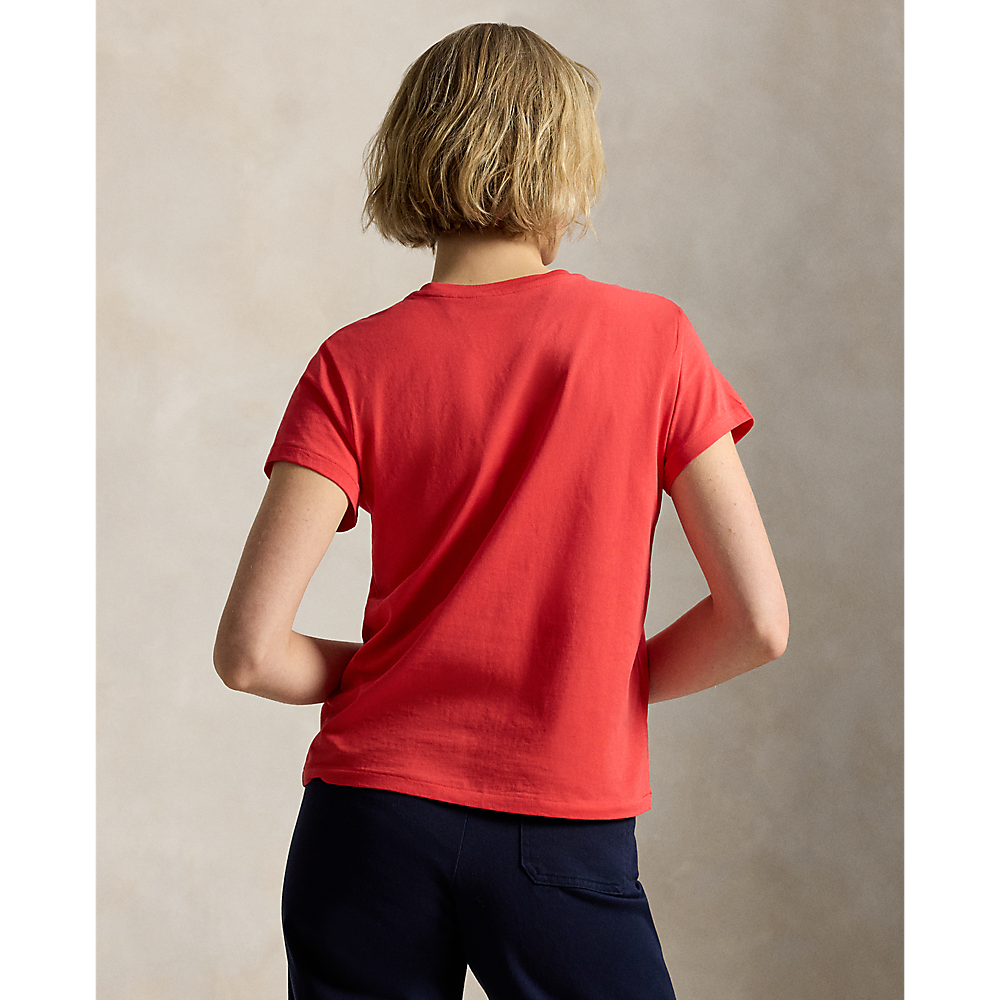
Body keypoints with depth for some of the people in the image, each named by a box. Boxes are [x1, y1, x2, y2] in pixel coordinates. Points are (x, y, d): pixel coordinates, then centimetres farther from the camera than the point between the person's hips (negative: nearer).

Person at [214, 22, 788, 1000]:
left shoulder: (356, 364, -3)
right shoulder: (652, 339, -4)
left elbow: (249, 651, -9)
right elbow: (758, 621, -7)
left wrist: (377, 672, 9)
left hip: (373, 818, 2)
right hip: (568, 839, -1)